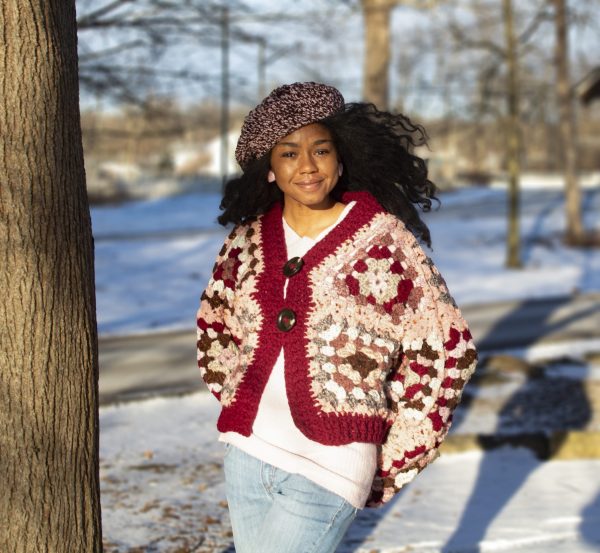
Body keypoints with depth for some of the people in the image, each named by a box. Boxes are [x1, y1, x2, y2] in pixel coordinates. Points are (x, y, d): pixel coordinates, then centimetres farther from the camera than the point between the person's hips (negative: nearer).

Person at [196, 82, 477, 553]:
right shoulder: (250, 238, 5)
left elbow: (445, 352, -6)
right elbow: (214, 325, 22)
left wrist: (391, 464, -4)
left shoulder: (384, 240, -8)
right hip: (247, 455, 5)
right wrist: (237, 404, 12)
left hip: (329, 466, -5)